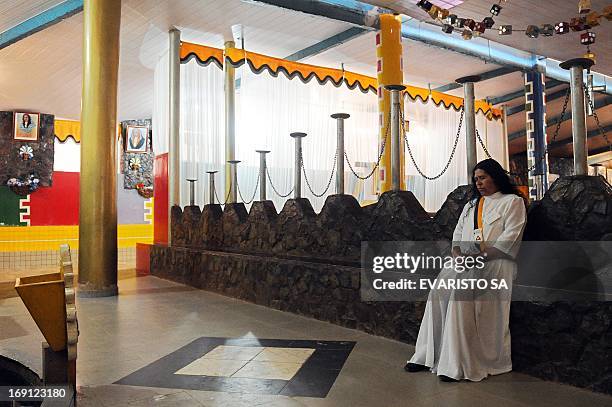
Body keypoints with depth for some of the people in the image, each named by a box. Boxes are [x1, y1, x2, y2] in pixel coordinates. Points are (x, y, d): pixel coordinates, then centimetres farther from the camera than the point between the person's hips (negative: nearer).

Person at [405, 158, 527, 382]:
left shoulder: (513, 202, 7)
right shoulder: (471, 204, 27)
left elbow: (510, 236, -6)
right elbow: (458, 233, 19)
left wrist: (482, 254, -16)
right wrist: (458, 254, -2)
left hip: (494, 262, -6)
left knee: (461, 290, -32)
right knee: (439, 289, -23)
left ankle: (456, 364, -30)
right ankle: (427, 355, -22)